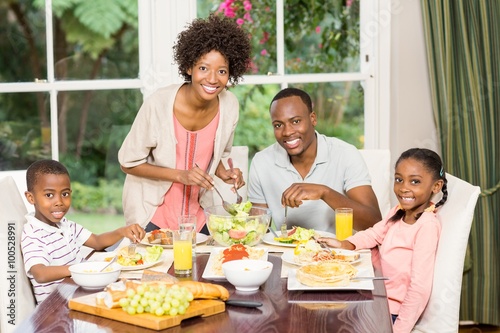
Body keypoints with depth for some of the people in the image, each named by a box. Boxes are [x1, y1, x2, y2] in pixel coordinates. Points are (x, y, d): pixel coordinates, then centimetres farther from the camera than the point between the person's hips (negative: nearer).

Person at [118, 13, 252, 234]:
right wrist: (181, 175, -23)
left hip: (198, 215, 4)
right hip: (152, 216, -4)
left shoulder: (229, 106, -10)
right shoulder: (159, 104, -22)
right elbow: (128, 163, -13)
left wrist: (224, 173, -11)